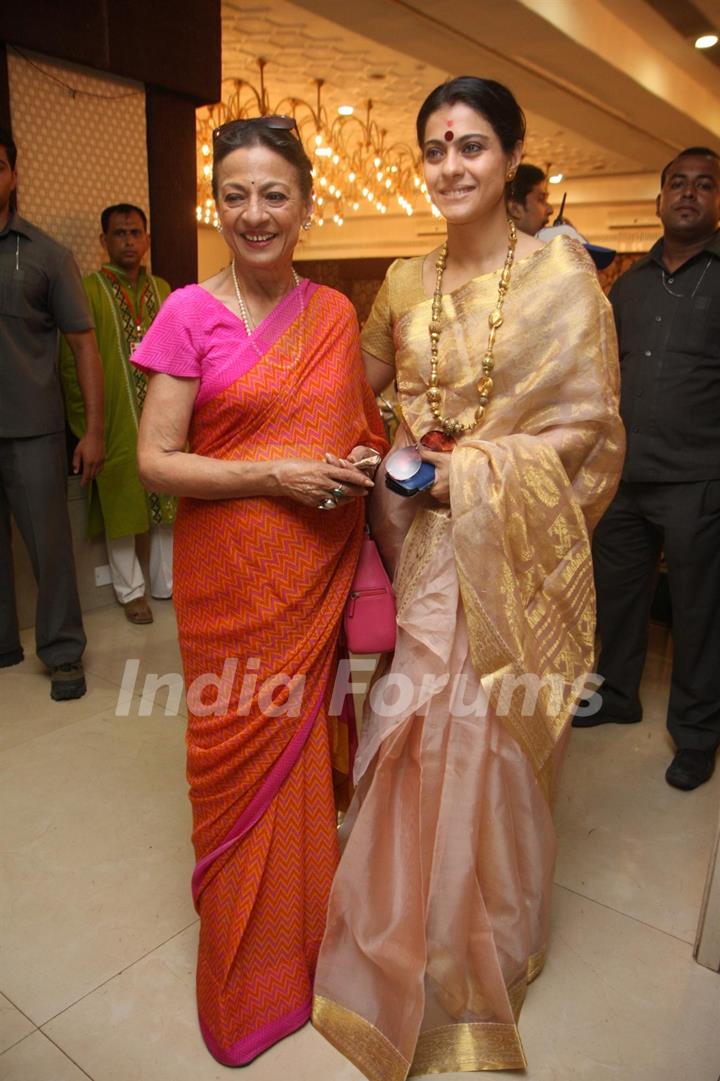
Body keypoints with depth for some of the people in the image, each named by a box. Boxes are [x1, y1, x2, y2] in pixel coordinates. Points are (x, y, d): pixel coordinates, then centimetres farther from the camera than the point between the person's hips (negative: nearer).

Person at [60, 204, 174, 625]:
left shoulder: (161, 288, 10)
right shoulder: (88, 290, -5)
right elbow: (72, 361, -7)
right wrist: (88, 422, -11)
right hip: (117, 420, -4)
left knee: (170, 501, 9)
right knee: (122, 504, 5)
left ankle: (167, 580, 25)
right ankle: (131, 589, 19)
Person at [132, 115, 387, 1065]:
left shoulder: (336, 314, 7)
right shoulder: (191, 313, -5)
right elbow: (155, 461, -9)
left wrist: (368, 463, -4)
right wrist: (274, 474, -18)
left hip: (323, 575, 4)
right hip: (232, 580, -3)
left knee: (316, 740, 14)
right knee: (245, 752, 9)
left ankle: (315, 928, 42)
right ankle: (249, 961, 36)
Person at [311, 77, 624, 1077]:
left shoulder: (560, 272, -5)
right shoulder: (408, 284, 9)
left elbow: (589, 428, -8)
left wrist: (469, 473, -14)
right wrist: (392, 470, 3)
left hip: (513, 549, -4)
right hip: (427, 543, 4)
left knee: (493, 740, 8)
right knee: (416, 730, 10)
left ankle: (494, 943, 37)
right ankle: (420, 935, 38)